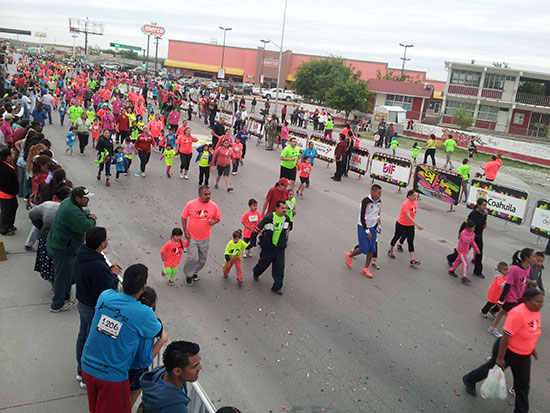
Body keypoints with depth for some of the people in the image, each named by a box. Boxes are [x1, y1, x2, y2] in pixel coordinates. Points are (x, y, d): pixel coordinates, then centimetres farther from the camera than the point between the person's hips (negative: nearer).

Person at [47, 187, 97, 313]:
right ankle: (57, 305, 18)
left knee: (67, 274, 23)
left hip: (57, 244, 11)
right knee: (63, 276, 4)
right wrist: (92, 219, -13)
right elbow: (85, 227, -34)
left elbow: (82, 213, 19)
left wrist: (88, 216, -4)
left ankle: (64, 297, 39)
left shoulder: (68, 202, 4)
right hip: (62, 249, -11)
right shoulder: (72, 211, -29)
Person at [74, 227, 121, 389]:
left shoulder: (81, 255, -7)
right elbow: (108, 292, -28)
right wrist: (113, 274, -14)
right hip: (95, 310, -10)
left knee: (83, 336, 26)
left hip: (82, 303, 10)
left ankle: (81, 371, 47)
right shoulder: (98, 267, -36)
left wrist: (109, 269, -1)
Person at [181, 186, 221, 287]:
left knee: (202, 259, 14)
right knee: (193, 258, -9)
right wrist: (185, 231, -6)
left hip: (205, 238, 3)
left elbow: (218, 218, 6)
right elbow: (184, 217, -1)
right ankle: (188, 275, 17)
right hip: (192, 237, -3)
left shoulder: (213, 206, -8)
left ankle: (195, 272, 42)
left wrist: (213, 222, -17)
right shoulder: (190, 204, -12)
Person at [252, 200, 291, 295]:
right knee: (264, 263, 15)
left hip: (280, 248, 4)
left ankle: (277, 287, 13)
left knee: (279, 268, 2)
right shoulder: (268, 218, -19)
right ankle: (256, 273, 47)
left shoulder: (286, 219, -1)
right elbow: (257, 228, -12)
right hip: (268, 247, -4)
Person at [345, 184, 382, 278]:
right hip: (363, 227, -7)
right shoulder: (366, 201, -22)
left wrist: (378, 226, 18)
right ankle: (349, 256, 23)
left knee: (372, 249, 5)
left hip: (373, 227, 7)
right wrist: (367, 231, -20)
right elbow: (362, 217, -21)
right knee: (364, 249, -5)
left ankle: (366, 269, 16)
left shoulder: (379, 202, 2)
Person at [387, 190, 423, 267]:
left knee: (411, 242, -1)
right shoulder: (405, 204, -25)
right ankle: (390, 251, 39)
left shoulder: (415, 203, -1)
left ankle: (412, 260, -6)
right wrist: (417, 224, -41)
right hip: (401, 224, -5)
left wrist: (414, 224, 16)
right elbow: (408, 216, -34)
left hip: (410, 225, 6)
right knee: (396, 237, 15)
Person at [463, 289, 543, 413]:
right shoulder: (518, 314, -32)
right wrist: (500, 358, -25)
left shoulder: (536, 311, -6)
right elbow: (506, 336, -29)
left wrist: (533, 349, 20)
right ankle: (469, 380, 45)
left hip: (523, 356, 7)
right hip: (507, 351, -7)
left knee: (523, 384, 13)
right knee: (493, 368, 18)